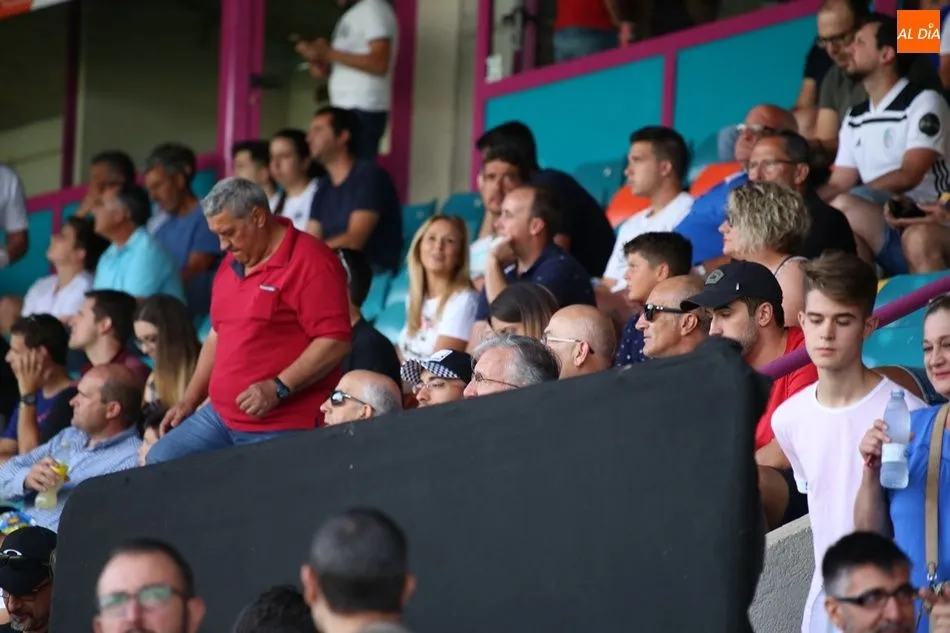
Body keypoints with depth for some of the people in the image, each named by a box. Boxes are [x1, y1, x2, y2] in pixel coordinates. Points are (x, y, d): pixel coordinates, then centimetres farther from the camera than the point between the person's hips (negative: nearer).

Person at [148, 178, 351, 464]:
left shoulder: (310, 263, -13)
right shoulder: (231, 264, 16)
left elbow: (335, 342, -19)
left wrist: (279, 388, -24)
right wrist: (189, 400, 20)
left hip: (281, 428, -9)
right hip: (219, 416, 9)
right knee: (158, 465, 3)